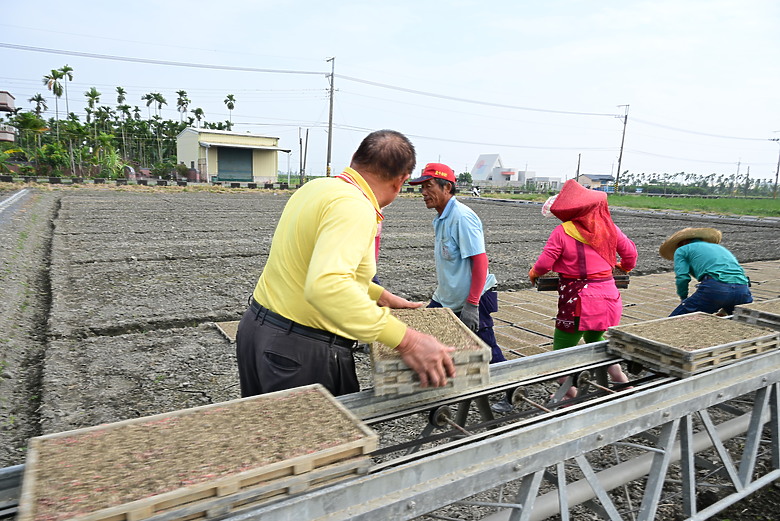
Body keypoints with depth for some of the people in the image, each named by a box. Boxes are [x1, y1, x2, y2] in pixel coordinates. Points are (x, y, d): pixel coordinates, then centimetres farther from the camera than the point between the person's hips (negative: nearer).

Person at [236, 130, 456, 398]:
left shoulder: (315, 187, 7)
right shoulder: (354, 207, -23)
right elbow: (325, 286, -39)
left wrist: (381, 296, 19)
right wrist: (405, 339, -38)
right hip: (301, 351, -9)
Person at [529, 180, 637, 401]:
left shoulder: (563, 231, -13)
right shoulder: (608, 227, 3)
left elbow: (545, 263, -15)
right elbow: (630, 252, 12)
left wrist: (533, 273, 6)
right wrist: (625, 266, 34)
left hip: (578, 302, -7)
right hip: (608, 296, 7)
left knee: (562, 350, 8)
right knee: (595, 339, 31)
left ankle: (571, 395, 14)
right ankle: (623, 382, 34)